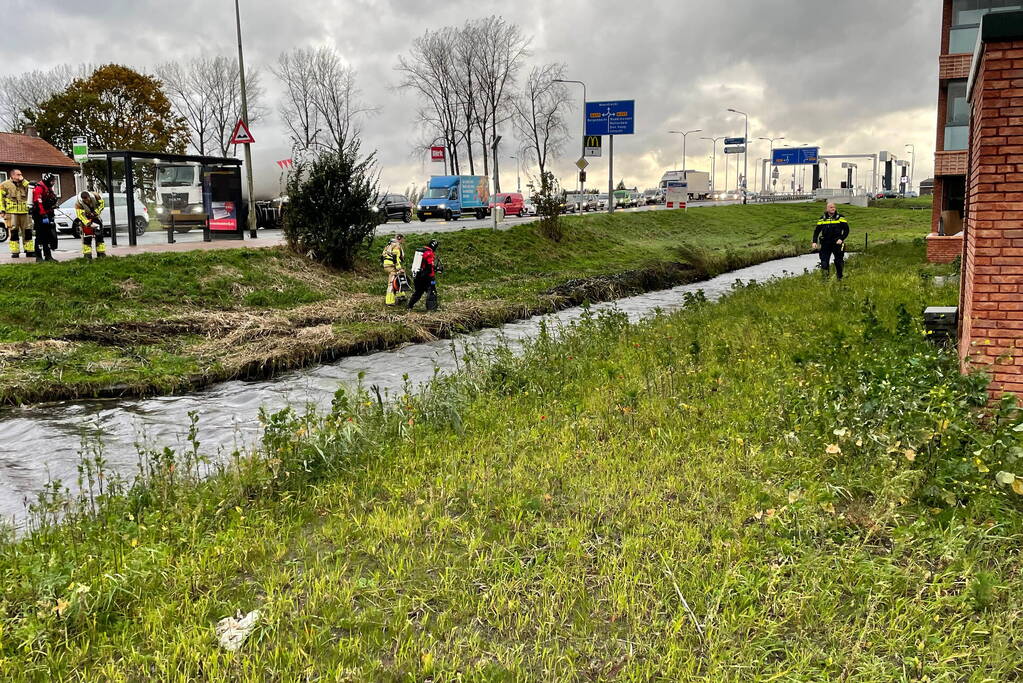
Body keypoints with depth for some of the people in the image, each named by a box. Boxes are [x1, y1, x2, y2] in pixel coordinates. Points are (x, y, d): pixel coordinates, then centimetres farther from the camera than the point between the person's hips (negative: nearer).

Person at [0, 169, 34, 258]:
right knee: (13, 232, -3)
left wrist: (23, 180, -2)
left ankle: (29, 250, 12)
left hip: (24, 212, 4)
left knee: (27, 231, 5)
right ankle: (15, 252, 1)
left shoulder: (23, 184, 18)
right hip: (11, 212, -4)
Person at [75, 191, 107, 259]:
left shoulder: (95, 196, -21)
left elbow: (101, 203, -6)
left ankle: (101, 254, 9)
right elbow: (80, 215, -35)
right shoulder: (78, 204, -28)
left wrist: (96, 211, -18)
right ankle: (87, 255, -5)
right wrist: (87, 223, -48)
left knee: (99, 235, 2)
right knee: (87, 237, -9)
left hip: (96, 217, 3)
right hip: (86, 219, -3)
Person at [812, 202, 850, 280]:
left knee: (838, 262, 6)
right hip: (825, 244, 1)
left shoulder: (840, 218, 2)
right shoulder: (822, 219, 8)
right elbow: (817, 231, 11)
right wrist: (814, 242, -1)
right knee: (824, 262, -3)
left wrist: (841, 239, -12)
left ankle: (840, 278, 22)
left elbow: (846, 230, 2)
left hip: (837, 243, -1)